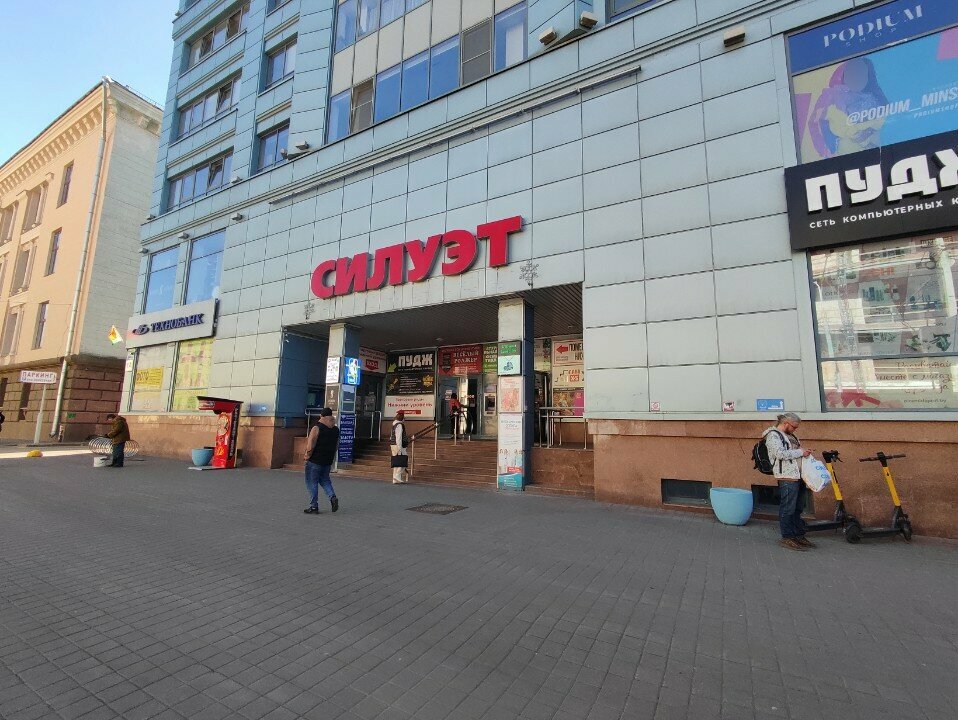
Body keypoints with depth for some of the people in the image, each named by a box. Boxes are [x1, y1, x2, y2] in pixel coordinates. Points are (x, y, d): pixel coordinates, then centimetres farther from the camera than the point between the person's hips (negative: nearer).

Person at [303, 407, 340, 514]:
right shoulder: (336, 429, 5)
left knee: (312, 483, 6)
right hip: (329, 460, 6)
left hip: (315, 460, -6)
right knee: (325, 480, 22)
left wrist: (307, 456, -4)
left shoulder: (317, 428, -15)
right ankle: (332, 496, 1)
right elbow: (337, 445, 12)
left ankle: (314, 507, 10)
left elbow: (310, 446, -19)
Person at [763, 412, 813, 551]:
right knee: (787, 509, -5)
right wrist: (800, 452, -12)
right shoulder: (773, 435, -9)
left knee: (797, 509, 15)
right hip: (787, 477, -9)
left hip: (798, 476, 10)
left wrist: (804, 451, 13)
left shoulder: (789, 436, 21)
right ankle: (787, 538, 2)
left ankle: (799, 535, 24)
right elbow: (780, 454, -20)